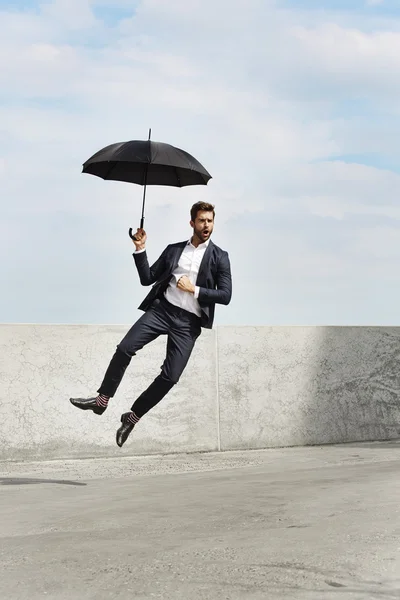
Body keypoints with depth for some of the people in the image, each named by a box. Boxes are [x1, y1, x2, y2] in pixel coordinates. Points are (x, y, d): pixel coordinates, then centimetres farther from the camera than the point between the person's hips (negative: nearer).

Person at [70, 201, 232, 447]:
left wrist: (194, 289, -11)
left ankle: (133, 417, 9)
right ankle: (102, 399, -5)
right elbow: (147, 278, 12)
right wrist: (141, 250, 0)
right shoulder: (173, 250, 13)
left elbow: (225, 295, -3)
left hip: (189, 322, -2)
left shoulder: (219, 257, 4)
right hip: (162, 309, 2)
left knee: (170, 376, -7)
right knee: (125, 348, -18)